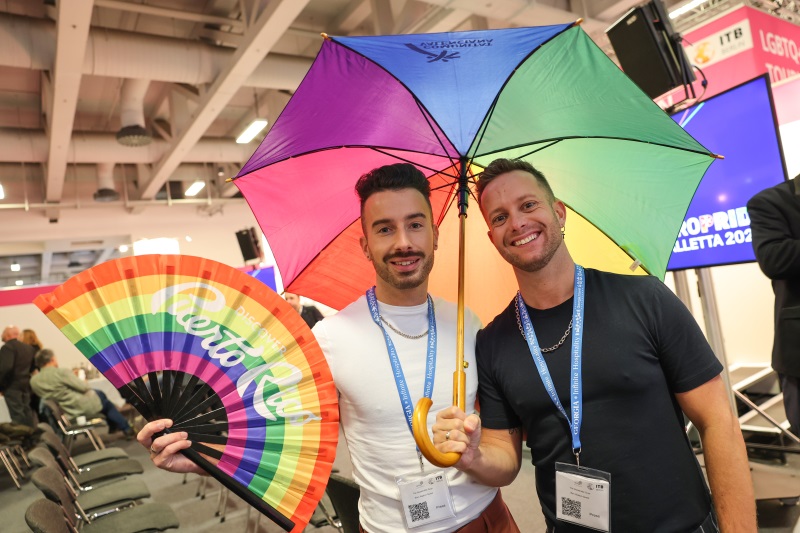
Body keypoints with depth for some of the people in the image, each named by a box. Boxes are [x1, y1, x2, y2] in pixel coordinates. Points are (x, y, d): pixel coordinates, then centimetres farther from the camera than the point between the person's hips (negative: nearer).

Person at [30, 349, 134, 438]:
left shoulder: (34, 381, -4)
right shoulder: (62, 372, -25)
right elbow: (83, 387, -19)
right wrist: (84, 382, 4)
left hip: (65, 412, 7)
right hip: (83, 407, -7)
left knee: (100, 393, 29)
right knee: (107, 404, 24)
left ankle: (113, 426, 36)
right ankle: (126, 428, 30)